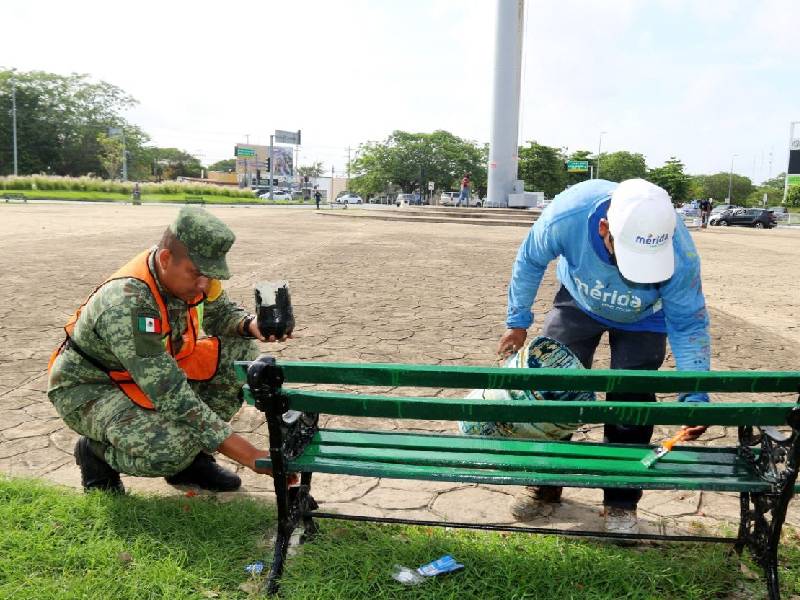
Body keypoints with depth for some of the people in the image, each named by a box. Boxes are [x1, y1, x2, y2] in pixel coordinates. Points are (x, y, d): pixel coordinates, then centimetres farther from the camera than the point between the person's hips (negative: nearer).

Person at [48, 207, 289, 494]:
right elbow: (172, 397, -38)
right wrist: (248, 455, -39)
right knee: (171, 451, -34)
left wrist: (251, 325, -21)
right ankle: (96, 452, 0)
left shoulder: (190, 271, -15)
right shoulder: (128, 303, -37)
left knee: (241, 353, -10)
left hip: (156, 370, 8)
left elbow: (220, 313, 6)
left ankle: (192, 454, 3)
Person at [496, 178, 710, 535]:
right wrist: (518, 322, -9)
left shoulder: (680, 254, -38)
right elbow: (530, 261, -17)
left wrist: (694, 396, -28)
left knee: (630, 402, -9)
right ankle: (544, 484, 18)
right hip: (578, 302, 1)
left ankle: (621, 503, 11)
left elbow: (689, 324, -22)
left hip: (642, 319, -1)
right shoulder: (566, 216, -40)